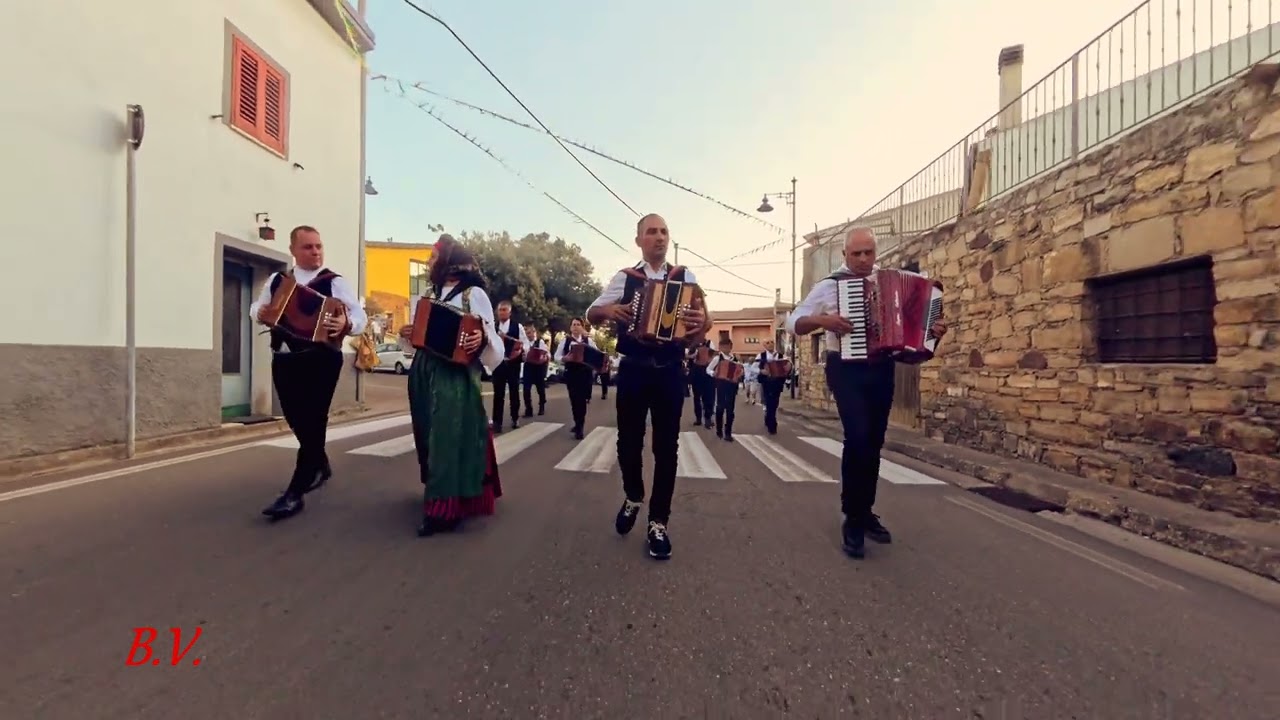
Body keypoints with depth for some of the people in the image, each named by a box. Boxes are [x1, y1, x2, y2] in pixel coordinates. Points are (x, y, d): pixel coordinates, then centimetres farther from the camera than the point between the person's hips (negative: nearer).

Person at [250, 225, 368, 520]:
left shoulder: (335, 282, -3)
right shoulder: (276, 280, 12)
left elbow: (361, 316, -8)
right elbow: (256, 307, 23)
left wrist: (347, 325, -30)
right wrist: (259, 312, 0)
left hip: (320, 361, -5)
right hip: (283, 361, 6)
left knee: (313, 423, -5)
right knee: (297, 421, 14)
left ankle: (294, 493, 1)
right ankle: (320, 466, 37)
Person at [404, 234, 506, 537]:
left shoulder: (474, 294, -3)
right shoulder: (428, 293, 16)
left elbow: (490, 337, -8)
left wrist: (482, 339, -29)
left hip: (456, 375, -7)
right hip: (423, 373, 8)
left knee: (450, 434, -11)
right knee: (428, 434, 13)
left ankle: (443, 508, -9)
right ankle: (438, 493, 30)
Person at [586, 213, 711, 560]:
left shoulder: (686, 278, 7)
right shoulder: (624, 278, 7)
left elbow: (705, 319, 3)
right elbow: (591, 312, 8)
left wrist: (702, 320, -21)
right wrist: (609, 310, -15)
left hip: (670, 371, 0)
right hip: (633, 370, 0)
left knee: (666, 446, 4)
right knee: (629, 441, 8)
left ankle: (658, 522, 19)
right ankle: (632, 497, 37)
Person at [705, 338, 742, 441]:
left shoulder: (735, 358, 7)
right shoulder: (717, 357, -4)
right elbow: (708, 369, -2)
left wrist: (741, 376, -11)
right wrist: (714, 373, -21)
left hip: (732, 384, 3)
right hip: (721, 384, -3)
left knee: (730, 408, 3)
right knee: (720, 407, 6)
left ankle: (728, 433, 11)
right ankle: (719, 430, 24)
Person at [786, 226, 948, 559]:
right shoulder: (829, 285, -1)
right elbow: (793, 322, -3)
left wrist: (933, 330, -5)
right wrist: (822, 320, -20)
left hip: (882, 370, 5)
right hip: (847, 370, -5)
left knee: (874, 443, 11)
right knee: (858, 437, -18)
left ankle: (865, 512, 27)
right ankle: (853, 520, -2)